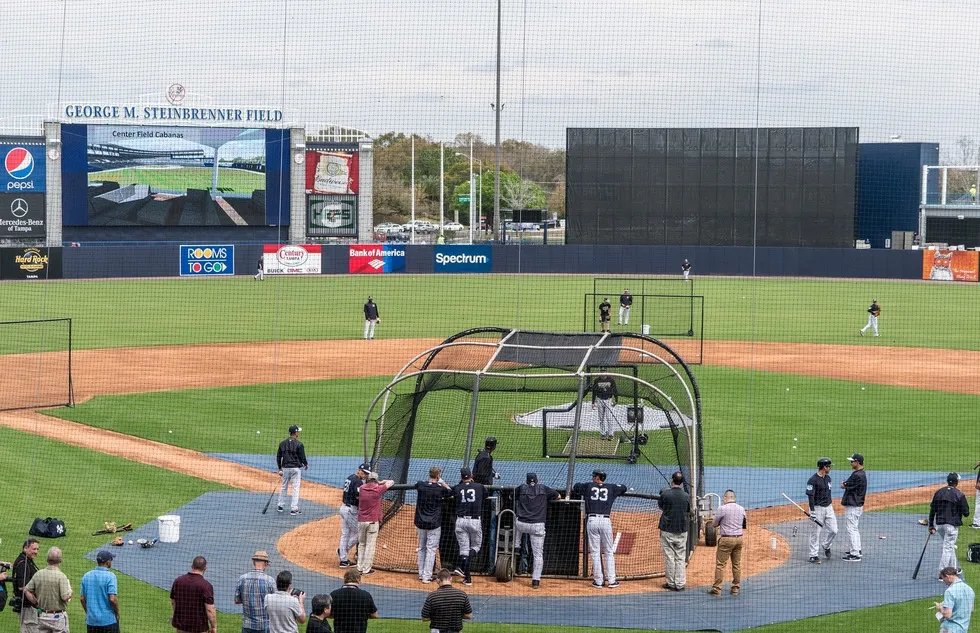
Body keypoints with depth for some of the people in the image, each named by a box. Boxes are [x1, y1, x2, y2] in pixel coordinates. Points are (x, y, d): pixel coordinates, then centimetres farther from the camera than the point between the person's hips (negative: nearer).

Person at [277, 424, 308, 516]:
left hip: (285, 468, 5)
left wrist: (280, 468, 17)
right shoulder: (298, 444, -12)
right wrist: (306, 465, 12)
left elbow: (278, 457, 8)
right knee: (296, 488, -1)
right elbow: (302, 457, -8)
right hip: (295, 468, -5)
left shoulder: (282, 443, 3)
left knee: (283, 487, 18)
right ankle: (294, 509, -3)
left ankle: (280, 506, 22)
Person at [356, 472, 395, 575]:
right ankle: (366, 569, 2)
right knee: (370, 546, 2)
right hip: (373, 522, -4)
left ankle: (360, 568, 18)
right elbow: (391, 482, 3)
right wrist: (381, 482, 14)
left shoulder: (362, 488, 0)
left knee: (361, 544, 16)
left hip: (361, 521, 4)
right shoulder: (378, 489, -9)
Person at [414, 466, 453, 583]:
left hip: (420, 523, 4)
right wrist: (442, 482, 11)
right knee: (431, 549, -1)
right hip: (434, 525, -4)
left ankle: (421, 574, 20)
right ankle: (426, 576, -5)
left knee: (421, 548, 16)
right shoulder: (440, 489, -12)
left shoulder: (420, 485, -1)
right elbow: (451, 492, 8)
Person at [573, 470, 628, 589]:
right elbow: (624, 488, 26)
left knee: (595, 552, 4)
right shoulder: (611, 488, 10)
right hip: (606, 521, 0)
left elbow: (574, 487, 24)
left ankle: (598, 581, 4)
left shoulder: (588, 486, 9)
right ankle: (611, 580, 5)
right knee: (609, 552, 7)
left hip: (592, 520, 0)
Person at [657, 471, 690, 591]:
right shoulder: (686, 496, -4)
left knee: (669, 557, 5)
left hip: (667, 529, -2)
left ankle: (671, 583, 8)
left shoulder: (665, 494, -11)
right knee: (680, 557, 7)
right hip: (682, 530, 2)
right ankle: (680, 584, 7)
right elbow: (688, 512, 8)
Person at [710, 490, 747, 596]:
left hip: (726, 539, -5)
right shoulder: (741, 509, 6)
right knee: (737, 564, 13)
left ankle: (716, 589, -3)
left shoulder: (722, 509, -11)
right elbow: (744, 525, 17)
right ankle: (736, 588, 17)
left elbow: (714, 524, 1)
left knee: (720, 564, -2)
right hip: (739, 539, 5)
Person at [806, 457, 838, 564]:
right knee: (816, 532, -2)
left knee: (833, 530, 4)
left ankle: (826, 546, 30)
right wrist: (812, 511, -22)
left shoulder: (828, 478, 10)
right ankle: (813, 555, 5)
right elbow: (810, 496, -17)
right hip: (818, 508, -7)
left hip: (828, 507, 7)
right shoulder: (813, 480, -15)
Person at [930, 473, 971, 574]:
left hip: (939, 524, 5)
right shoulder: (959, 495, -10)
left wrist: (931, 526, 10)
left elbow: (932, 511, 5)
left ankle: (955, 568, 33)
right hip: (952, 525, -5)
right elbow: (966, 513, -8)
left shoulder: (938, 492, 4)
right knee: (948, 548, -3)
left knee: (950, 546, 23)